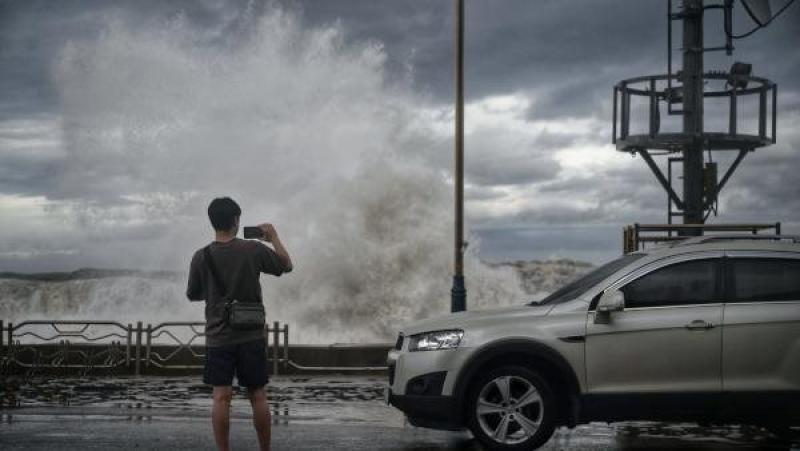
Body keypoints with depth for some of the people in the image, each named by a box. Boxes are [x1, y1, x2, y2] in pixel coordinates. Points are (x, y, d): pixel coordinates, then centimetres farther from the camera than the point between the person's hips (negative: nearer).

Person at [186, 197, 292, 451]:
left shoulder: (201, 257, -6)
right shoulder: (253, 250, -8)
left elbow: (193, 295, 7)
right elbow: (286, 265, 7)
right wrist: (274, 237, 18)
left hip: (218, 337, 0)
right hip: (251, 336, 0)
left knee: (221, 397, 0)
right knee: (258, 397, 9)